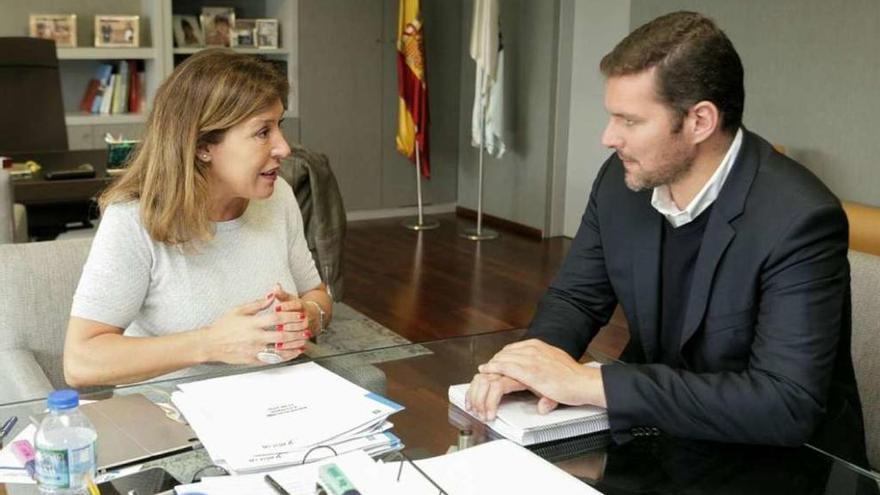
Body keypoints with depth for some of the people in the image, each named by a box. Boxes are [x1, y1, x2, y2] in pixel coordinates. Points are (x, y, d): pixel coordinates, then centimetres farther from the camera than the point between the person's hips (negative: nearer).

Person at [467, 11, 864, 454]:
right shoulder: (621, 179, -6)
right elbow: (575, 296, 4)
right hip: (657, 428, 5)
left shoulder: (800, 220, -24)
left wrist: (591, 383, -31)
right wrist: (531, 362, -19)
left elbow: (787, 407, -30)